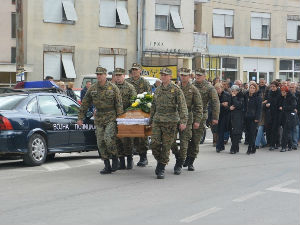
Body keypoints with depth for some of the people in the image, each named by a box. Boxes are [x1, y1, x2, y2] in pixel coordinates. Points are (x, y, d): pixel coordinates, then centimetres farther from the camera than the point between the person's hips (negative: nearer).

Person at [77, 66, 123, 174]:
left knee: (109, 139, -20)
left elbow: (119, 104, -4)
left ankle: (115, 159, 3)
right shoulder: (92, 89, 5)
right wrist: (80, 118, 8)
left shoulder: (113, 88, -5)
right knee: (101, 142, 2)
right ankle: (107, 166, 9)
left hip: (111, 118, -4)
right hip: (98, 119, 4)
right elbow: (85, 104, 11)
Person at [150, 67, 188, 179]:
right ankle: (159, 161, 16)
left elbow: (182, 106, -7)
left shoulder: (176, 90, -2)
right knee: (154, 143, -8)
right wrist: (151, 120, 24)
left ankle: (161, 169, 9)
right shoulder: (158, 90, 14)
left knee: (166, 146, -1)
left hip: (170, 121, -4)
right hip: (157, 120, 4)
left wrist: (183, 121, -16)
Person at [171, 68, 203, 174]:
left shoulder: (193, 89, 0)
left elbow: (199, 107, -1)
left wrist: (197, 121, -9)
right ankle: (178, 158, 23)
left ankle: (179, 165, 4)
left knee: (184, 142, -3)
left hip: (187, 118, -3)